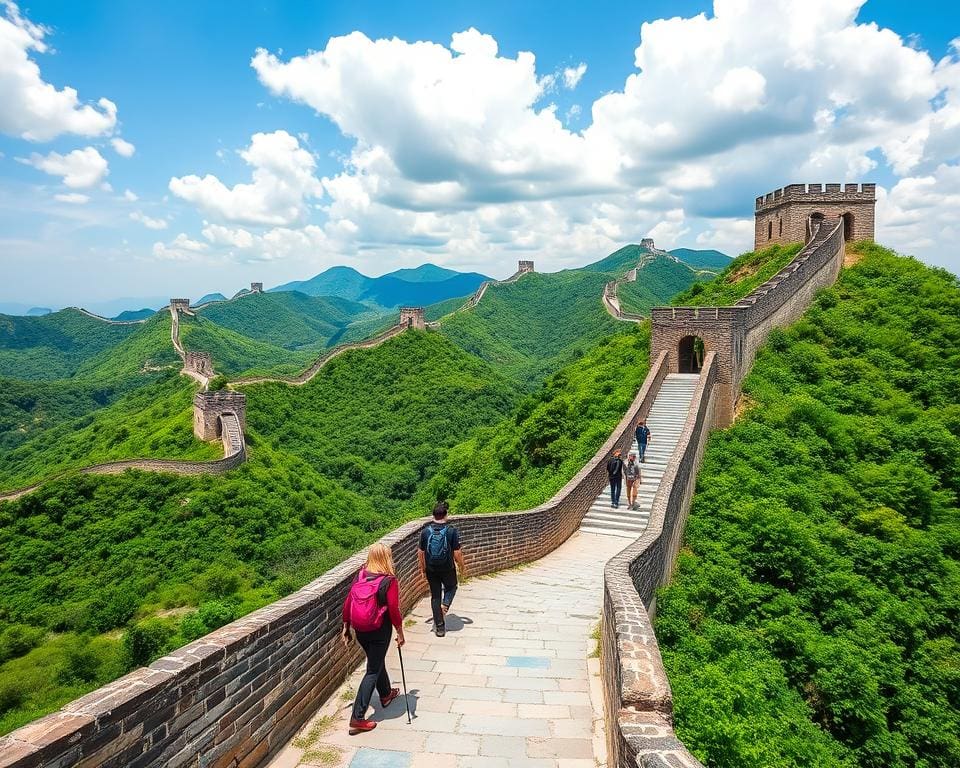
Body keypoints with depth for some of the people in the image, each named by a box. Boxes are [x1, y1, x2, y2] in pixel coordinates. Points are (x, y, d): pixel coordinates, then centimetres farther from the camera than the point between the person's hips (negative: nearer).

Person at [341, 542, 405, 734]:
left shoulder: (360, 576, -1)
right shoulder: (389, 581, -17)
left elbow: (348, 603, 2)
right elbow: (393, 610, -17)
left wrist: (346, 628, 12)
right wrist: (400, 633, -5)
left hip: (360, 631, 6)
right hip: (379, 631, -6)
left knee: (377, 660, 27)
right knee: (373, 671, 3)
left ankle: (386, 694, 49)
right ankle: (357, 718, 0)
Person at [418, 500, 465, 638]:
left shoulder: (425, 531, -7)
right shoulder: (452, 531, -14)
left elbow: (421, 553, 0)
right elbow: (457, 553, -11)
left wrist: (423, 568, 15)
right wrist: (462, 567, 4)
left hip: (431, 570, 2)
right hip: (447, 568, -2)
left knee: (435, 596, 13)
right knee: (451, 587, 27)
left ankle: (439, 627, 15)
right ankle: (445, 605, 1)